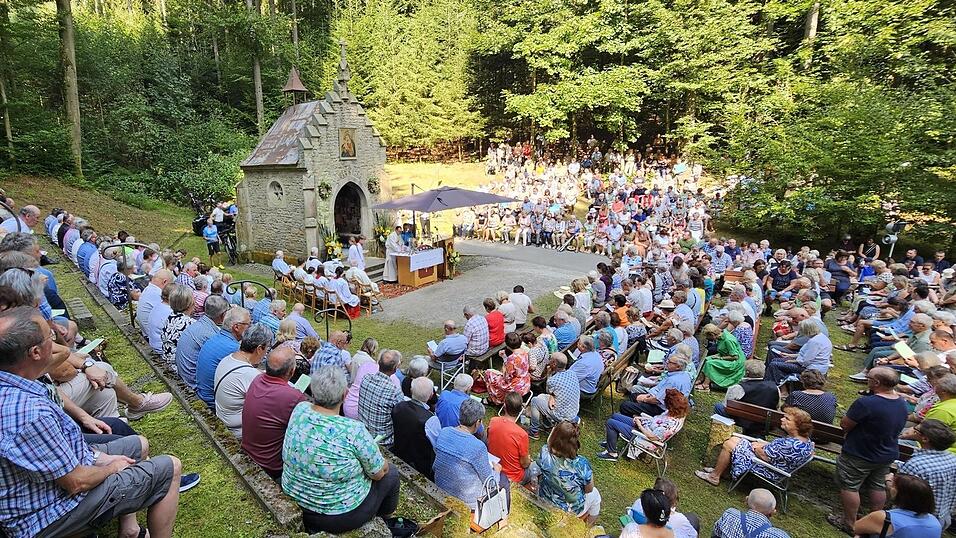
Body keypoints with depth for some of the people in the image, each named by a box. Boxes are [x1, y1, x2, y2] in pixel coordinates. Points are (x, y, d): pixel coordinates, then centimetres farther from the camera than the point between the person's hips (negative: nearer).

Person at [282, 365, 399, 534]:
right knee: (391, 474, 17)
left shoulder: (299, 410, -15)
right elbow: (378, 473, -15)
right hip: (339, 516, -6)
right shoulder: (353, 431, -31)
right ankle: (382, 519, 43)